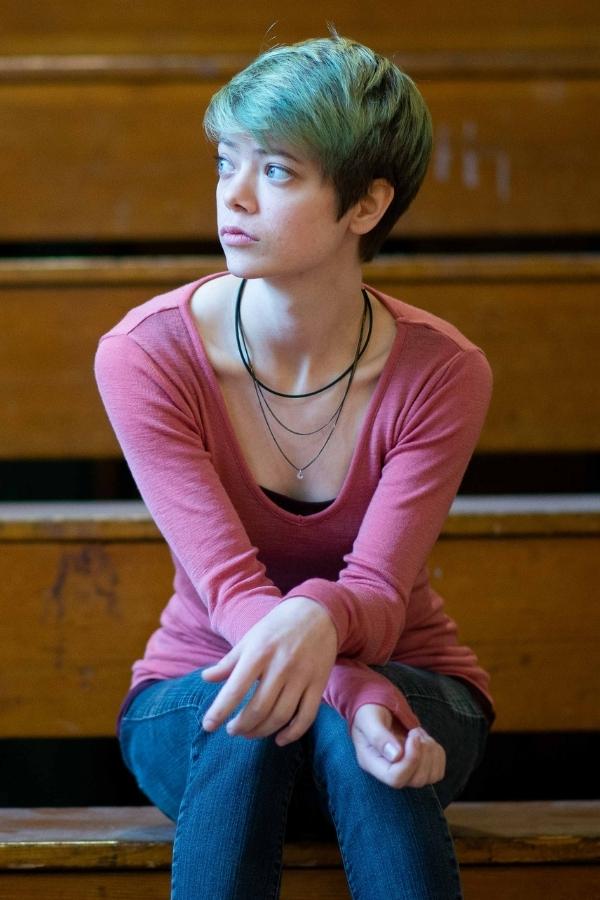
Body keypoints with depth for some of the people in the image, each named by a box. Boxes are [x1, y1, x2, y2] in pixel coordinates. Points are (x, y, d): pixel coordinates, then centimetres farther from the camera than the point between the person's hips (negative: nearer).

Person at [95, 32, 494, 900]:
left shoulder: (443, 373, -15)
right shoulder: (145, 354, -16)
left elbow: (378, 590, -21)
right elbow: (228, 584, -22)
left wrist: (319, 622, -49)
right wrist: (351, 692, -42)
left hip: (403, 676, 0)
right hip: (198, 692, 0)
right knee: (251, 716, -36)